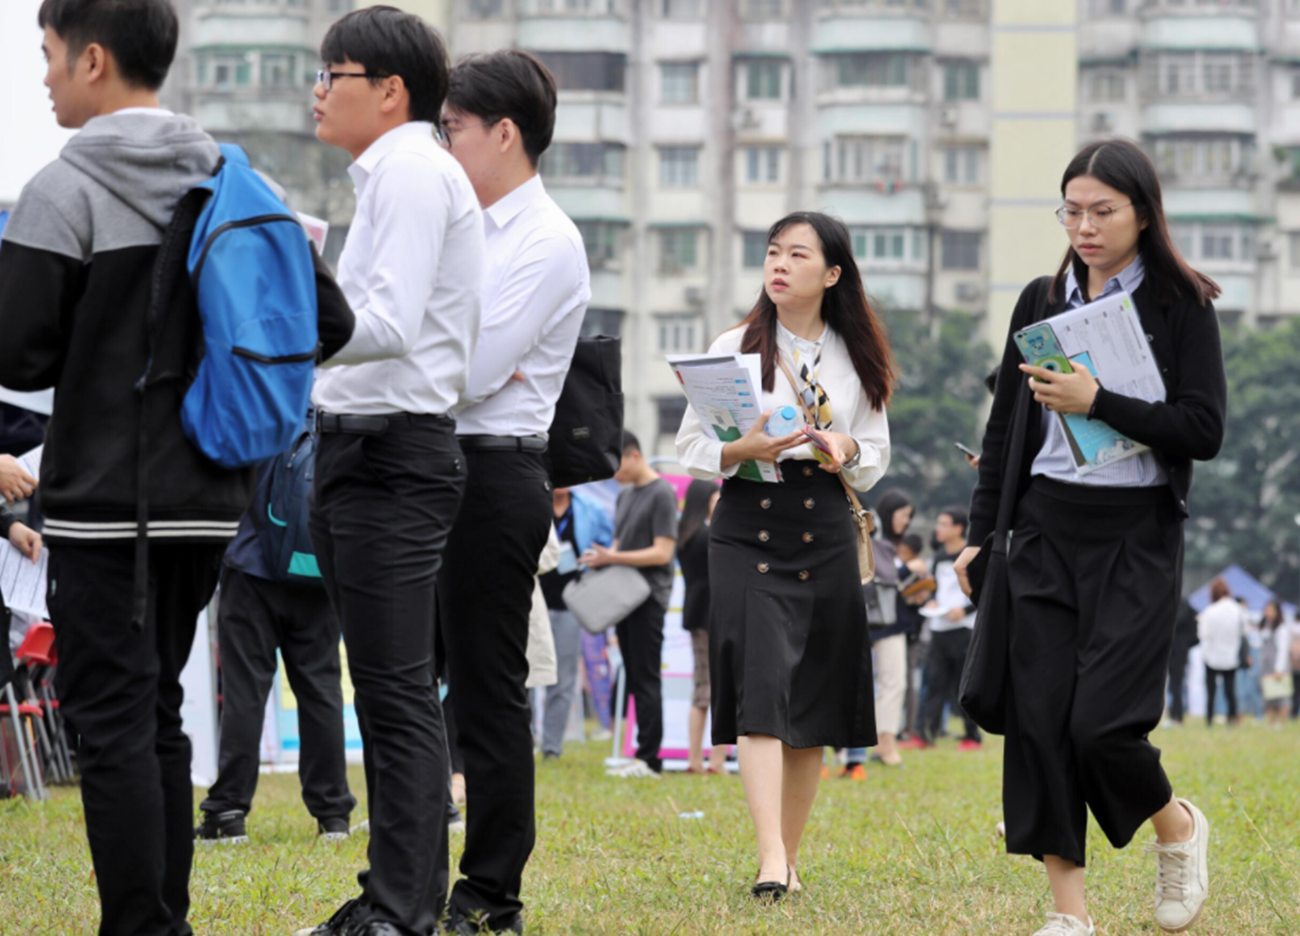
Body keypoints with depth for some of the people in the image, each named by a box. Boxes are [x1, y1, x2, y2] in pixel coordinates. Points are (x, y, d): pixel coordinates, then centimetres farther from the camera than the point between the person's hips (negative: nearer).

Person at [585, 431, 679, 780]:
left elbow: (662, 552, -15)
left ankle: (650, 759, -9)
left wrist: (612, 558, -17)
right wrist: (600, 559, 3)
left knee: (647, 679, -9)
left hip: (649, 597, -9)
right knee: (635, 678, 9)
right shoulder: (625, 495, 17)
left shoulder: (661, 493, -10)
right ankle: (642, 756, 11)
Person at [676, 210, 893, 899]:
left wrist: (847, 449, -7)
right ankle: (771, 860, -24)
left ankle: (791, 857, 16)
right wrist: (742, 450, -16)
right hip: (747, 531, -3)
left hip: (826, 538, 3)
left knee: (814, 711, 5)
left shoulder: (856, 359, 10)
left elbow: (877, 457, 15)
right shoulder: (735, 348, 3)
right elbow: (690, 448, 3)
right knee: (761, 691, -16)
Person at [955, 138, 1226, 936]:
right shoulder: (1042, 301, 10)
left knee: (1102, 721, -12)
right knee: (1040, 720, -2)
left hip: (1138, 538, -4)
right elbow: (1005, 429, 15)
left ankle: (1178, 826, 19)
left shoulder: (1182, 306, -3)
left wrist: (1098, 402, -18)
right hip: (1048, 531, 4)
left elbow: (1205, 432, -11)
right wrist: (981, 535, 12)